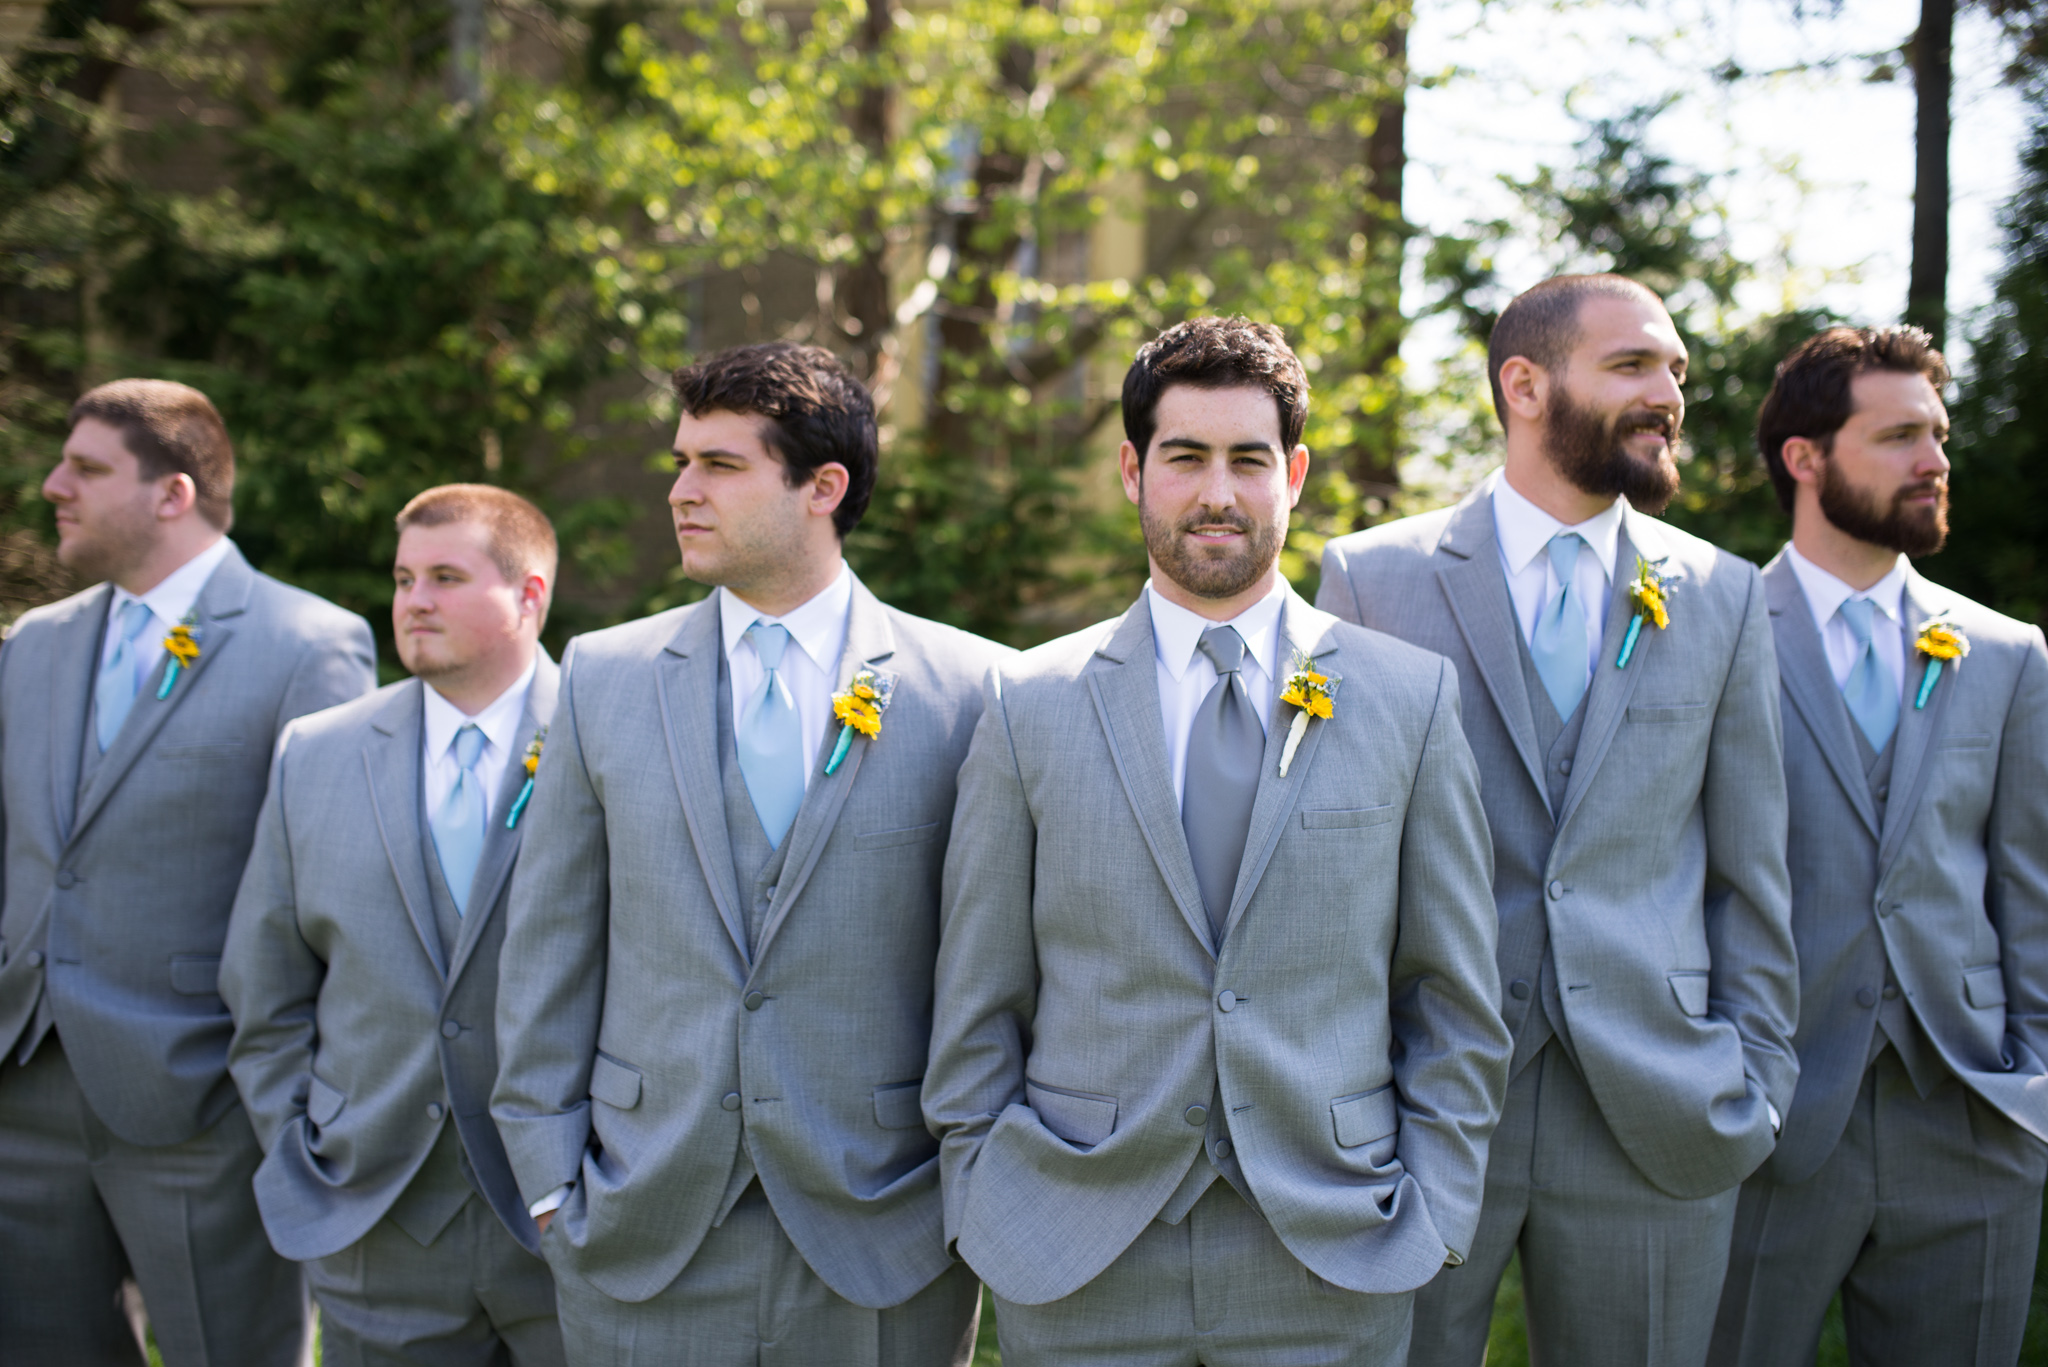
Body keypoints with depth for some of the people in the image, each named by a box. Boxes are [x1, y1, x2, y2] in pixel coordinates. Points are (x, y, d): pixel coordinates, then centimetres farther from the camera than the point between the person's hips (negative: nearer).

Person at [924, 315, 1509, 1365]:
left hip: (1332, 1266, 0)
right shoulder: (1027, 705, 2)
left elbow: (1456, 1002, 4)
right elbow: (976, 1011, 4)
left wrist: (1431, 1216, -1)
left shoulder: (1412, 696, 2)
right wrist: (981, 1216, 0)